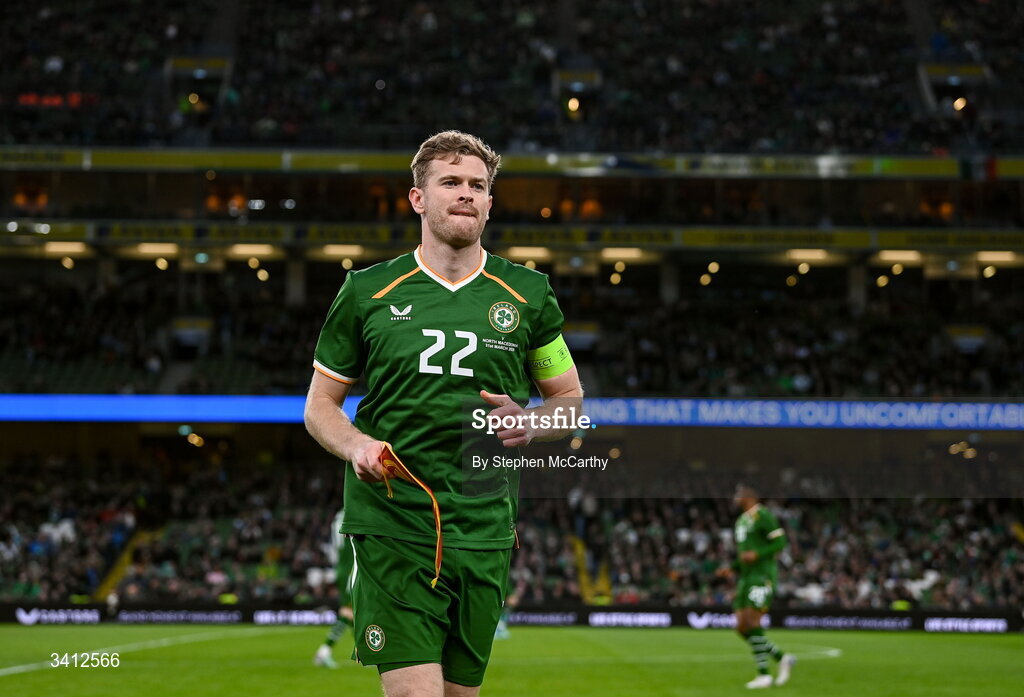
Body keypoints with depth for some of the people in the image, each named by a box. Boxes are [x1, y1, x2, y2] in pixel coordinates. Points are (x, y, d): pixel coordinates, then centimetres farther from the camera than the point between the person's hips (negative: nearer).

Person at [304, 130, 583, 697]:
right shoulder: (367, 291, 4)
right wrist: (356, 445, -12)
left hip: (484, 533, 3)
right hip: (390, 528, -2)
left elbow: (570, 398, 16)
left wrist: (530, 422, -7)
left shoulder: (527, 293, 8)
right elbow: (320, 404, 10)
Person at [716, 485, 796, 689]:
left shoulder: (762, 515, -7)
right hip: (746, 578, 9)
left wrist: (756, 554, -23)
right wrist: (732, 569, 12)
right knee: (742, 627, 0)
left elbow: (780, 542, -13)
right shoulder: (741, 521, 20)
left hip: (763, 576, -9)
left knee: (751, 621, -17)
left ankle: (763, 675, -11)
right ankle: (782, 658, 10)